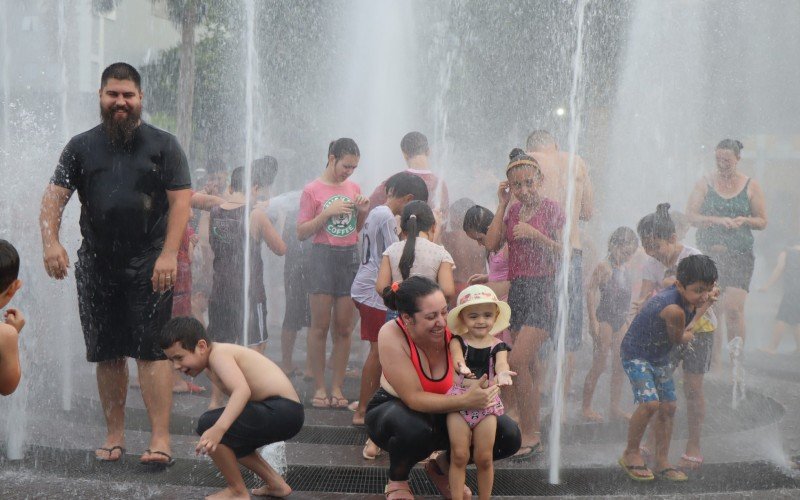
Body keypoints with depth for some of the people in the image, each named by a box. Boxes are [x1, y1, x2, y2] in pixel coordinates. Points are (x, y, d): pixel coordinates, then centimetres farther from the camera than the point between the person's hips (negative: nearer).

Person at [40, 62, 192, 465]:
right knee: (107, 353, 7)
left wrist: (169, 254, -16)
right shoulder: (81, 147, 11)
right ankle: (114, 434, 17)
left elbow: (181, 200, -4)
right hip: (97, 263, 3)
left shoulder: (162, 145, 4)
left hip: (148, 264, -3)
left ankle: (160, 438, -8)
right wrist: (50, 241, -15)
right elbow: (54, 196, 3)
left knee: (151, 349, -8)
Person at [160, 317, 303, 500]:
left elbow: (242, 390, -33)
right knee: (222, 440, 26)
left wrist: (218, 428, -45)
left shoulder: (219, 354, -16)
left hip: (282, 411, -11)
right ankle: (275, 484, 30)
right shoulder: (210, 368, 15)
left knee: (208, 424, -19)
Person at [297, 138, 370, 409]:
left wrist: (363, 212, 1)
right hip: (324, 256, -4)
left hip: (350, 257, 4)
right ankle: (319, 388, 5)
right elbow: (301, 232, -6)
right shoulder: (312, 190, -2)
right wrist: (328, 213, -15)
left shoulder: (354, 188, 12)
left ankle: (337, 387, 9)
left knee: (344, 328, 3)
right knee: (320, 326, -2)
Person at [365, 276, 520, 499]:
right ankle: (397, 480, -4)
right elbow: (414, 398, -30)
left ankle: (442, 467, 13)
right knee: (413, 427, -40)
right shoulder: (392, 335, -28)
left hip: (442, 414, 4)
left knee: (509, 435, -14)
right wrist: (465, 401, -43)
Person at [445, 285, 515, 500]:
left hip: (487, 402, 1)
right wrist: (461, 365, -49)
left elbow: (501, 363, -20)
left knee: (484, 458, 5)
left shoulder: (497, 346, 1)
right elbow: (456, 355, -24)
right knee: (459, 455, -1)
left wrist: (502, 373, -46)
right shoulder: (458, 341, -2)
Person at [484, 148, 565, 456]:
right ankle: (533, 433, 20)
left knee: (518, 361, -16)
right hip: (517, 289, 6)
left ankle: (529, 434, -8)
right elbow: (492, 244, -2)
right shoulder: (512, 211, 10)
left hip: (543, 289, -6)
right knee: (530, 364, 12)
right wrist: (502, 205, -1)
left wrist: (536, 235, -19)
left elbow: (564, 254, -6)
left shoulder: (551, 209, -5)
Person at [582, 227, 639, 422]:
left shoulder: (624, 269, 12)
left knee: (620, 365, 8)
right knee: (599, 365, -5)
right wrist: (593, 321, -18)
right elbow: (591, 292, -15)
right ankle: (586, 407, 3)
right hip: (605, 319, -8)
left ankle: (615, 406, 17)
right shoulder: (604, 267, -12)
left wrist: (627, 317, 20)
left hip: (620, 321, 8)